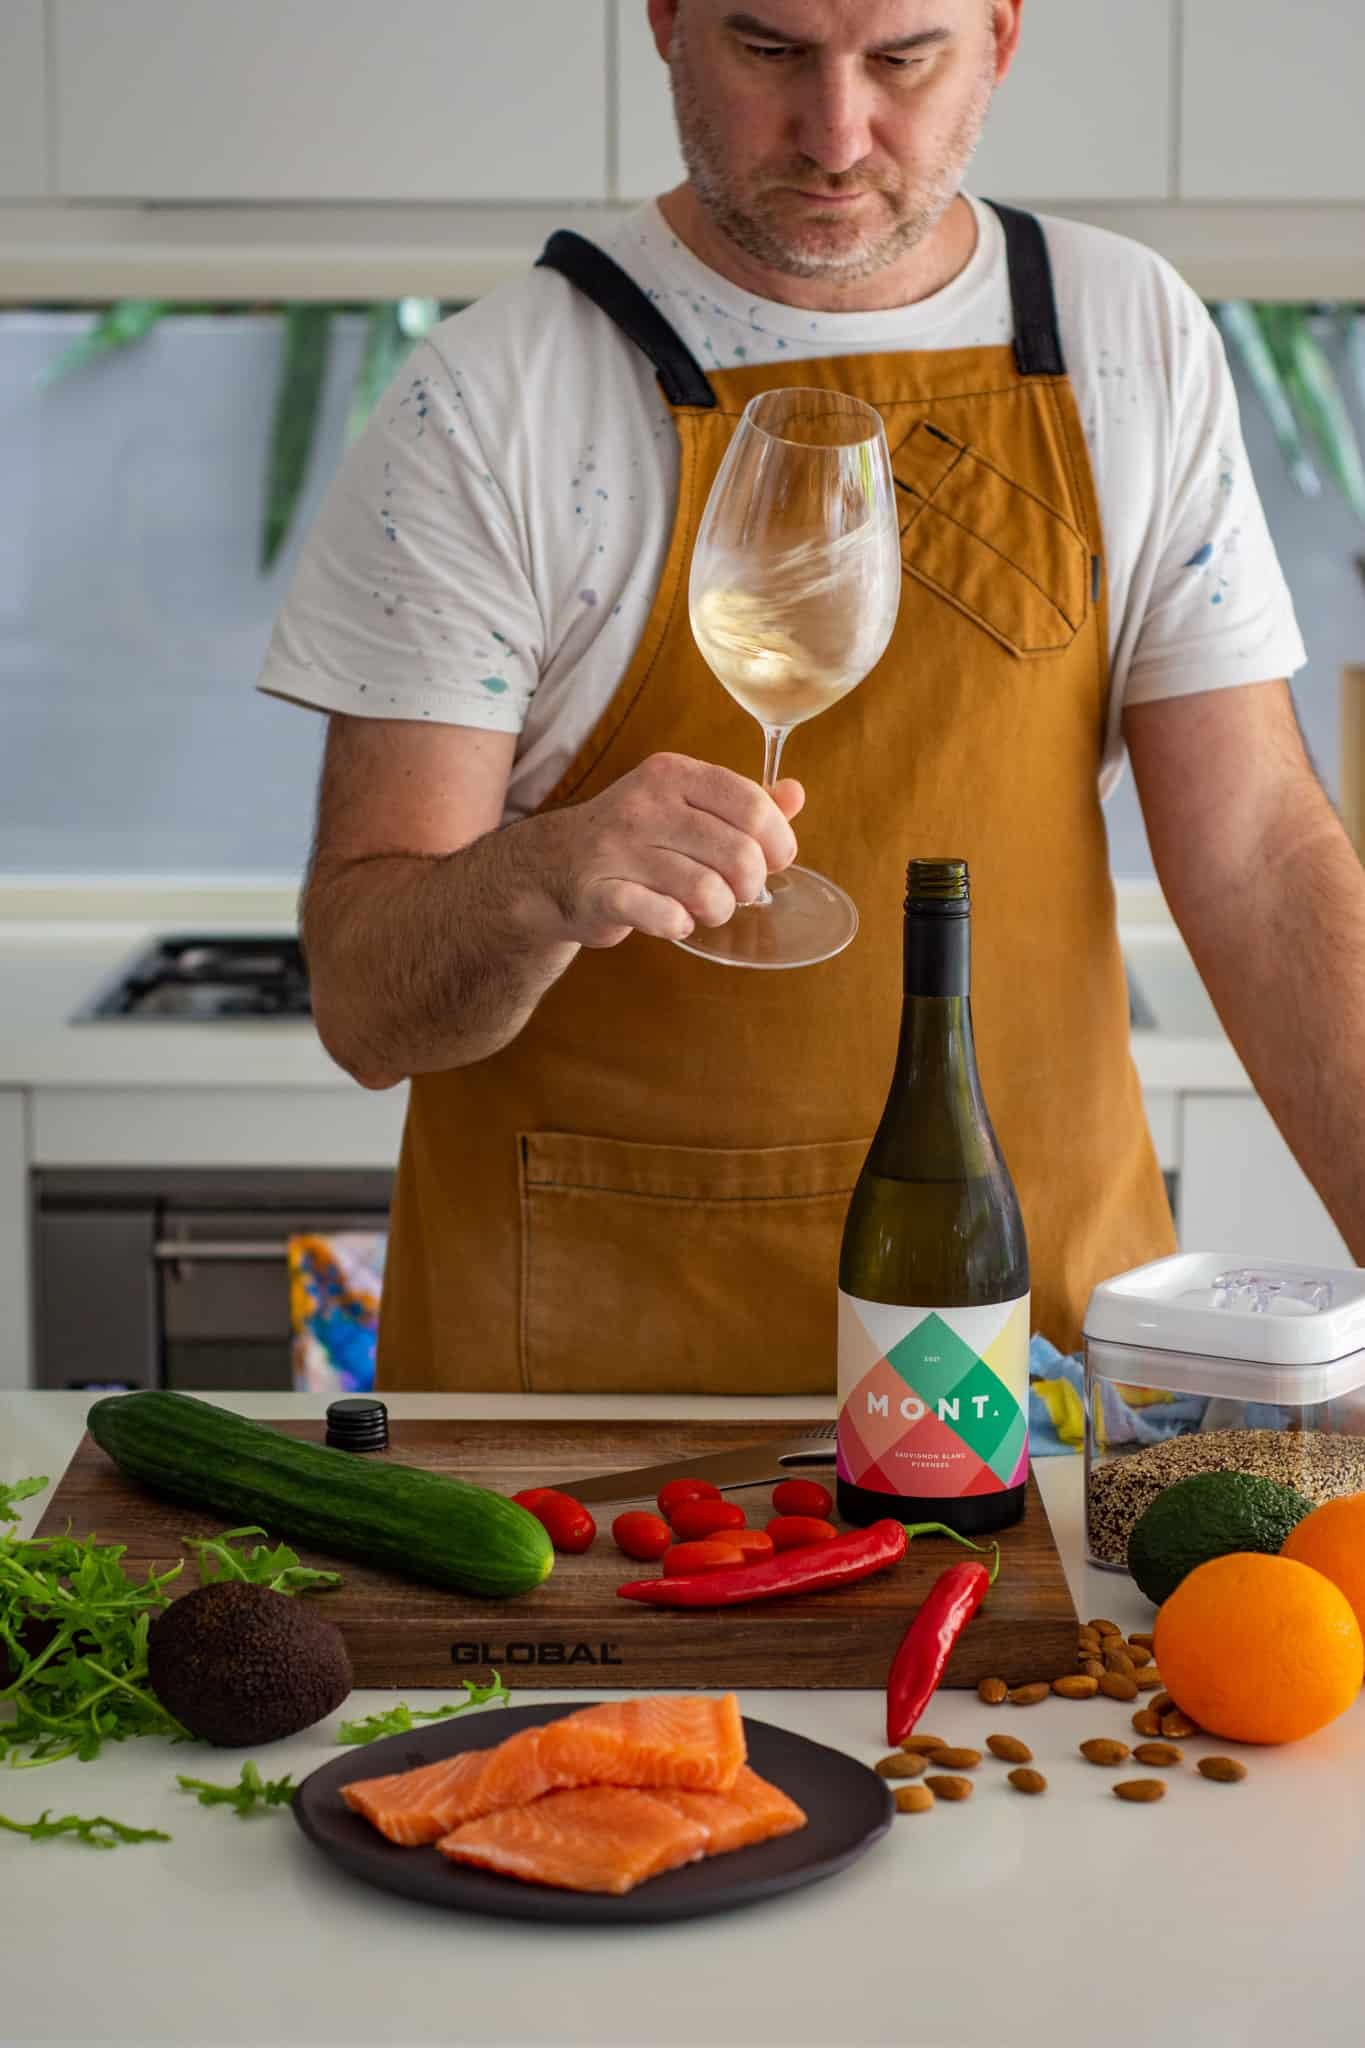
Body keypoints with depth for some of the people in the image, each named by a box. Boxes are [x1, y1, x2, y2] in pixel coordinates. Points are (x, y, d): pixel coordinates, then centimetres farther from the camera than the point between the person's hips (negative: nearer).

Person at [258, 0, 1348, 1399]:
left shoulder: (1135, 341, 2)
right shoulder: (488, 402, -9)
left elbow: (1255, 856, 1)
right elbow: (364, 1003, -11)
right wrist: (541, 879, -33)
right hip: (593, 1325, -2)